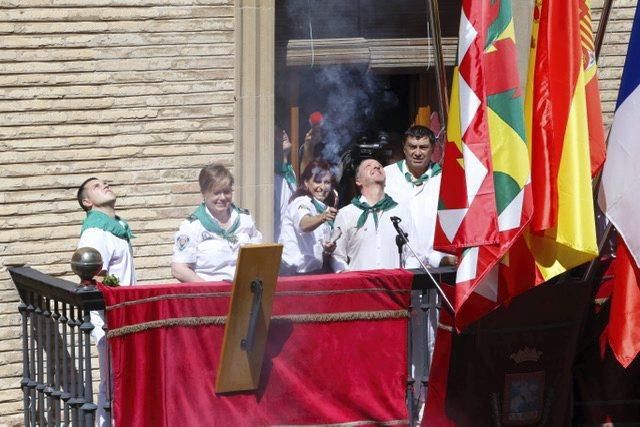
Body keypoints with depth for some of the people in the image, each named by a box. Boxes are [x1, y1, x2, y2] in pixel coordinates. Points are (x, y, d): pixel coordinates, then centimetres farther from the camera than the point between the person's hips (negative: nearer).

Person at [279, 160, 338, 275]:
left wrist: (328, 250, 3)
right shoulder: (301, 203, -6)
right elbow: (304, 224, -29)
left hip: (314, 272, 7)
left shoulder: (325, 209, 18)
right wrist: (322, 218, -47)